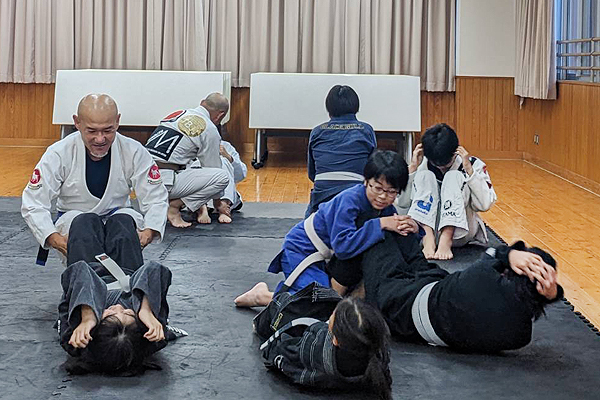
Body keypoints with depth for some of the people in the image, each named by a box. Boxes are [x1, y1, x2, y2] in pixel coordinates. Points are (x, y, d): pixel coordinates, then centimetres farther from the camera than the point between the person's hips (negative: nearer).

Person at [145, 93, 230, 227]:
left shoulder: (177, 114, 21)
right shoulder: (210, 130, -2)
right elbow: (213, 169, 6)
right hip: (162, 183, -9)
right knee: (222, 177, -9)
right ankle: (173, 207, -6)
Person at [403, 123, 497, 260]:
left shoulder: (473, 164, -3)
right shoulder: (424, 165, 2)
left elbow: (486, 204, -14)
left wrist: (469, 169, -20)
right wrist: (413, 167, -13)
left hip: (460, 232, -2)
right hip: (427, 228, 2)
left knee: (454, 176, -21)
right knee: (425, 176, -17)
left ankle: (446, 242, -38)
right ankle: (428, 239, -35)